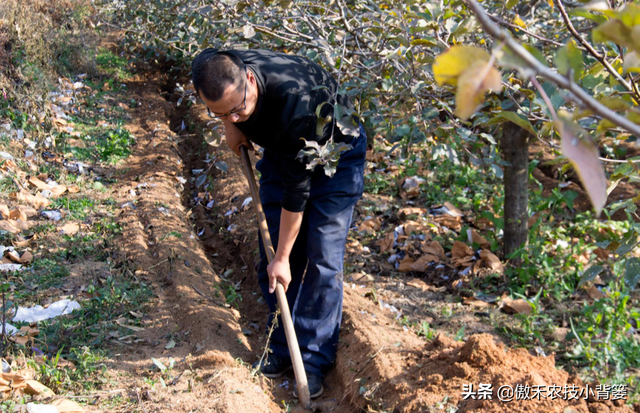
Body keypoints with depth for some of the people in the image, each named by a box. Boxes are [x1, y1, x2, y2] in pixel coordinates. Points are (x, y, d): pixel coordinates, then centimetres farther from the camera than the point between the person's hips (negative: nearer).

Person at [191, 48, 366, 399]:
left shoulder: (295, 100, -43)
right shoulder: (207, 70, -26)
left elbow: (296, 188, -33)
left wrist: (283, 258, -25)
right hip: (280, 148, 6)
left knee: (322, 257, -10)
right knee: (270, 249, 3)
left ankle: (314, 360, -1)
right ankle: (281, 348, 15)